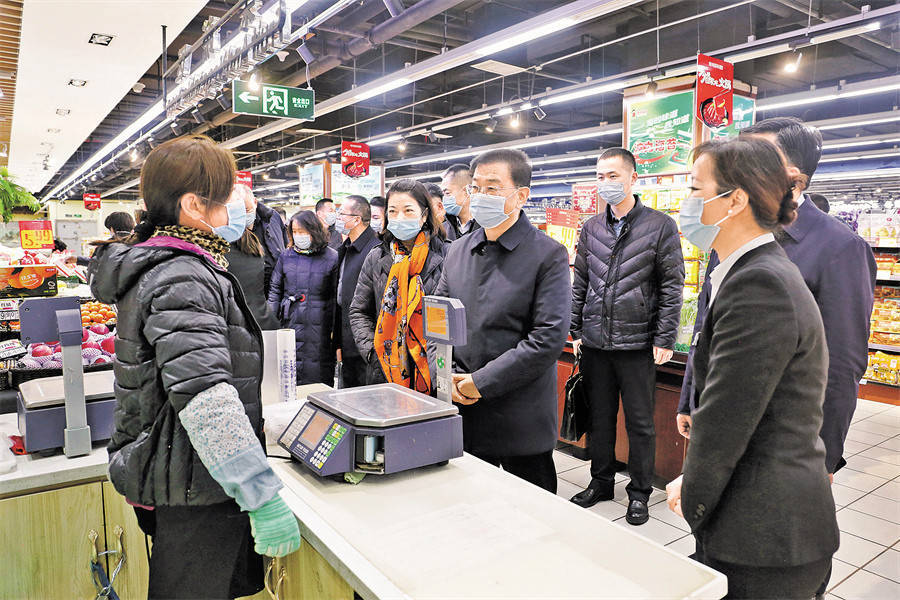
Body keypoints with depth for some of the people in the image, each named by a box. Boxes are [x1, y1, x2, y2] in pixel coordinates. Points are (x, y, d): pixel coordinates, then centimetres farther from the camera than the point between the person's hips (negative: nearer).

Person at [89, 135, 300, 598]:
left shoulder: (150, 262, 7)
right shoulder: (183, 281, -25)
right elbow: (203, 395, -36)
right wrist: (263, 497, -37)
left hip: (167, 474, 10)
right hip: (195, 492, -10)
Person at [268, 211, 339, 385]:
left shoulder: (331, 257, 1)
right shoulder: (286, 256, 10)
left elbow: (337, 296, 0)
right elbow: (275, 290, 13)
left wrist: (336, 330, -4)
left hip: (319, 330, -2)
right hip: (290, 326, 3)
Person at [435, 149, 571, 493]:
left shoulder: (549, 255, -9)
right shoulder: (458, 250, 9)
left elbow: (549, 338, -17)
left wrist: (481, 382, -16)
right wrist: (449, 379, -5)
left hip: (520, 420, -4)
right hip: (461, 413, 5)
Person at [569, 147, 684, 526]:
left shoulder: (660, 226, -3)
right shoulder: (591, 228, 10)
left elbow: (672, 287, -5)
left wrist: (665, 340, -10)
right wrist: (576, 331, 8)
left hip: (638, 343, -4)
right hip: (595, 343, 4)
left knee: (640, 422, 7)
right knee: (599, 417, 14)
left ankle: (639, 492, 24)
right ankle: (601, 483, 31)